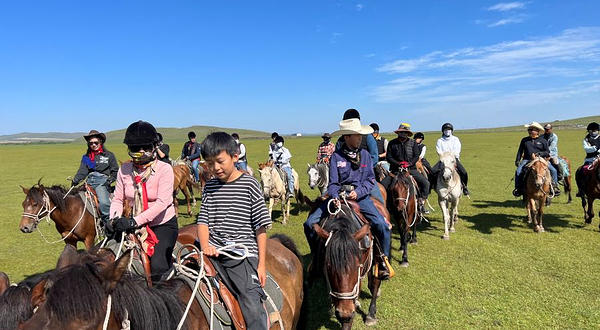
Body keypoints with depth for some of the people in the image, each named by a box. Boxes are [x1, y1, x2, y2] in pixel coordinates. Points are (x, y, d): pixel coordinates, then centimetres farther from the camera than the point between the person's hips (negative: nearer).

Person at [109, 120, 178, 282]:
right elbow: (118, 198, 3)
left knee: (158, 268, -20)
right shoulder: (125, 169, -1)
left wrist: (134, 222, -29)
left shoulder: (164, 169, -15)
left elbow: (162, 202, -23)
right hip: (135, 224, 5)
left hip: (163, 224, -5)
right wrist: (115, 218, -18)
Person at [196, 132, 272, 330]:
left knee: (253, 307, -14)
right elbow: (203, 221, 9)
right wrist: (205, 246, -12)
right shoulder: (209, 187, 10)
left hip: (243, 254, -4)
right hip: (214, 253, 4)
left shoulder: (249, 185, -3)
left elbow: (260, 227, -1)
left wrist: (261, 264, -2)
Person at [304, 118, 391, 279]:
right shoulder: (336, 156, -2)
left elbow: (370, 179, 3)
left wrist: (358, 192, -14)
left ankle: (383, 261, 5)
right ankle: (317, 256, 15)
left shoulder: (365, 154, 3)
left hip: (360, 196, 0)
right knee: (310, 223, -11)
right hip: (339, 196, 0)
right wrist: (335, 197, -24)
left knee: (383, 226, -21)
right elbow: (333, 183, -4)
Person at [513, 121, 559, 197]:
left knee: (553, 170, -16)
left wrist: (540, 154, -14)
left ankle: (554, 186, 1)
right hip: (527, 160, 0)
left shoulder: (543, 141, 8)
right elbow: (520, 151, 15)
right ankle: (518, 188, -14)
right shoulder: (524, 140, 12)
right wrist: (517, 160, 5)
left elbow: (547, 153, 6)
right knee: (518, 171, -25)